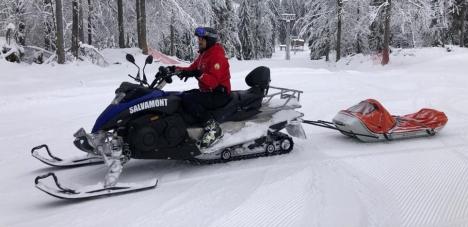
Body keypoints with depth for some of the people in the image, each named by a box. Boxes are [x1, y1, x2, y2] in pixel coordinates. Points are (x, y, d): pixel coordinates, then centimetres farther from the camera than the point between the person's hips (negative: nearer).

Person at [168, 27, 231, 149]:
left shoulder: (217, 56, -17)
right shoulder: (204, 54, 15)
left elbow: (213, 81, -29)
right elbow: (192, 68, 16)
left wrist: (197, 74, -43)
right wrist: (175, 69, 1)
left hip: (219, 94, -10)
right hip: (207, 91, 10)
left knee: (188, 99, -27)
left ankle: (212, 127, -28)